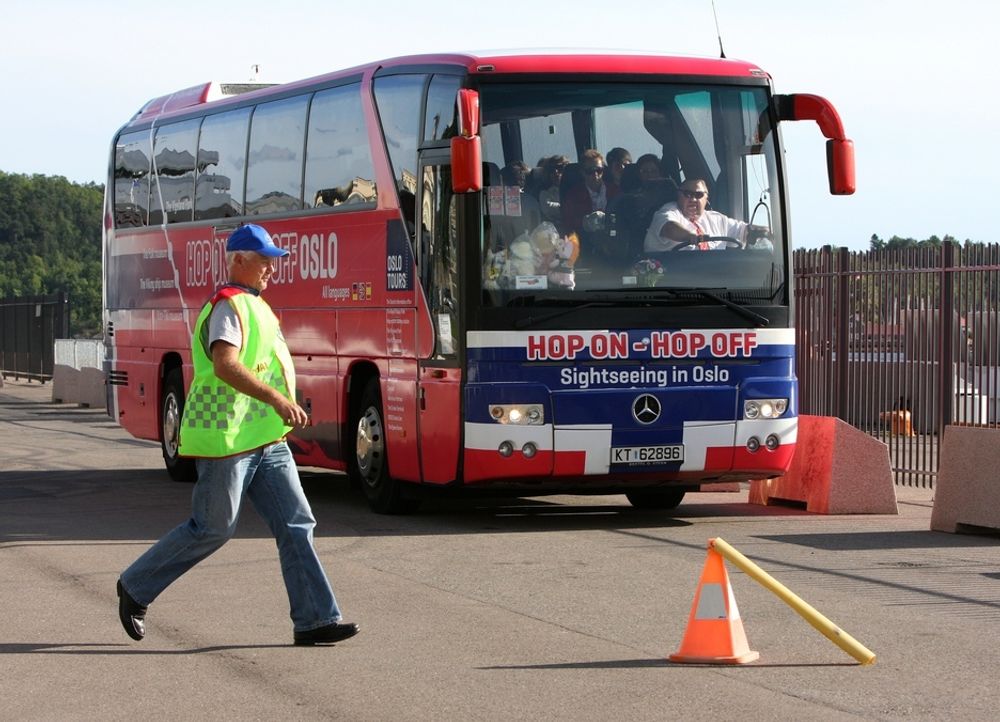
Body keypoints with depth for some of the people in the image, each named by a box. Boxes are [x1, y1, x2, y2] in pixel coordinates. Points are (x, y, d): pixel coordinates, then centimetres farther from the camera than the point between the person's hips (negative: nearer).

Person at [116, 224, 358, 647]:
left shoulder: (255, 306, 18)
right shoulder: (229, 306, -13)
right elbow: (225, 365, -28)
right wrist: (277, 400, -35)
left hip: (265, 440, 9)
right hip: (226, 438, -9)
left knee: (296, 525, 1)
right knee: (211, 530, -1)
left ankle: (314, 620, 0)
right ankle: (135, 587, 16)